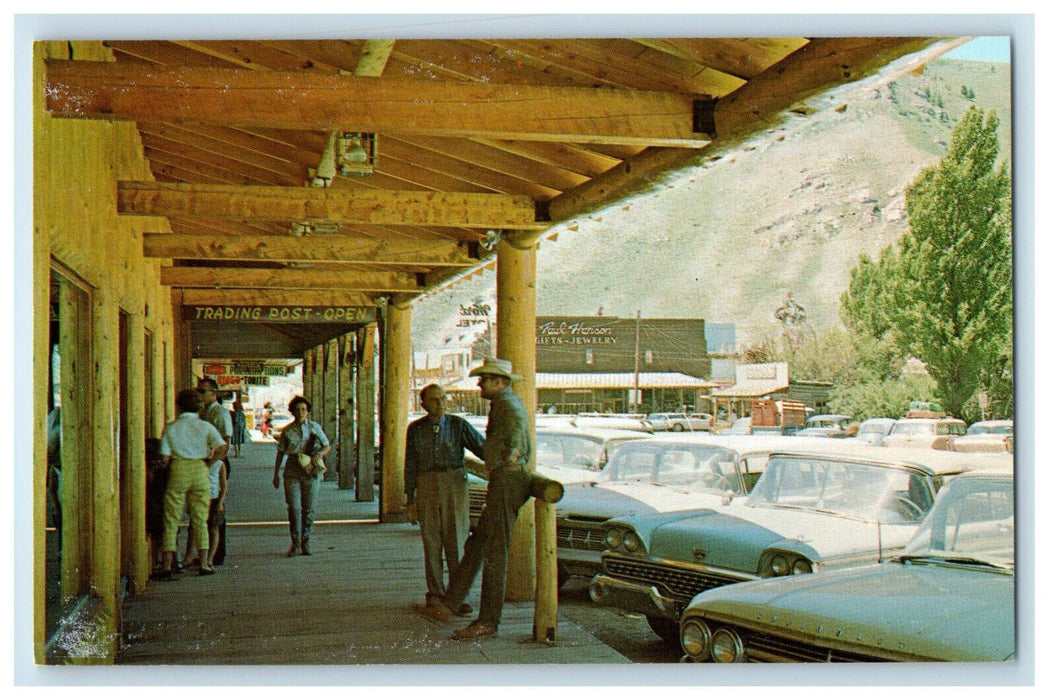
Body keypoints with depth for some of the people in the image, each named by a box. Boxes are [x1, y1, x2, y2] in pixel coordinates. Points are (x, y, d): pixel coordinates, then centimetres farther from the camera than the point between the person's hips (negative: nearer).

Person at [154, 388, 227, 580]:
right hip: (200, 471, 1)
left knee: (171, 521, 3)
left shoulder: (170, 428, 1)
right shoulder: (205, 427, 1)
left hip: (178, 471, -1)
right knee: (200, 521, 9)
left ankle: (167, 567, -1)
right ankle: (204, 565, 10)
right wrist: (208, 462, 2)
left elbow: (165, 458, -4)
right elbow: (223, 448, -11)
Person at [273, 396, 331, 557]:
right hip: (292, 473, -1)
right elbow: (280, 453, 9)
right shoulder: (287, 431, 3)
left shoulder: (315, 427, 5)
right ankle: (294, 543, 2)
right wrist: (276, 474, 7)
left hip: (311, 472, 1)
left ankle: (305, 543, 15)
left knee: (308, 509, 4)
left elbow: (327, 446, 11)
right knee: (294, 508, -7)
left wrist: (321, 453, -11)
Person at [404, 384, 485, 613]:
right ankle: (435, 593, 14)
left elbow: (482, 447, -3)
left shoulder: (458, 425, 3)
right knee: (431, 542, 4)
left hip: (455, 483, -1)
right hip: (427, 485, 2)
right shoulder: (415, 429, 8)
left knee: (456, 540, -4)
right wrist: (410, 500, 9)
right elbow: (410, 465, 11)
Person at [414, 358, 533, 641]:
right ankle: (449, 605, 15)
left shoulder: (505, 402, -10)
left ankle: (488, 622, -4)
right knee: (476, 544, 11)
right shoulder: (510, 402, 22)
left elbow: (517, 421, -31)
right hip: (505, 482, 11)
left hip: (505, 479, -11)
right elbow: (527, 445, 34)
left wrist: (514, 451, -41)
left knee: (495, 552, -8)